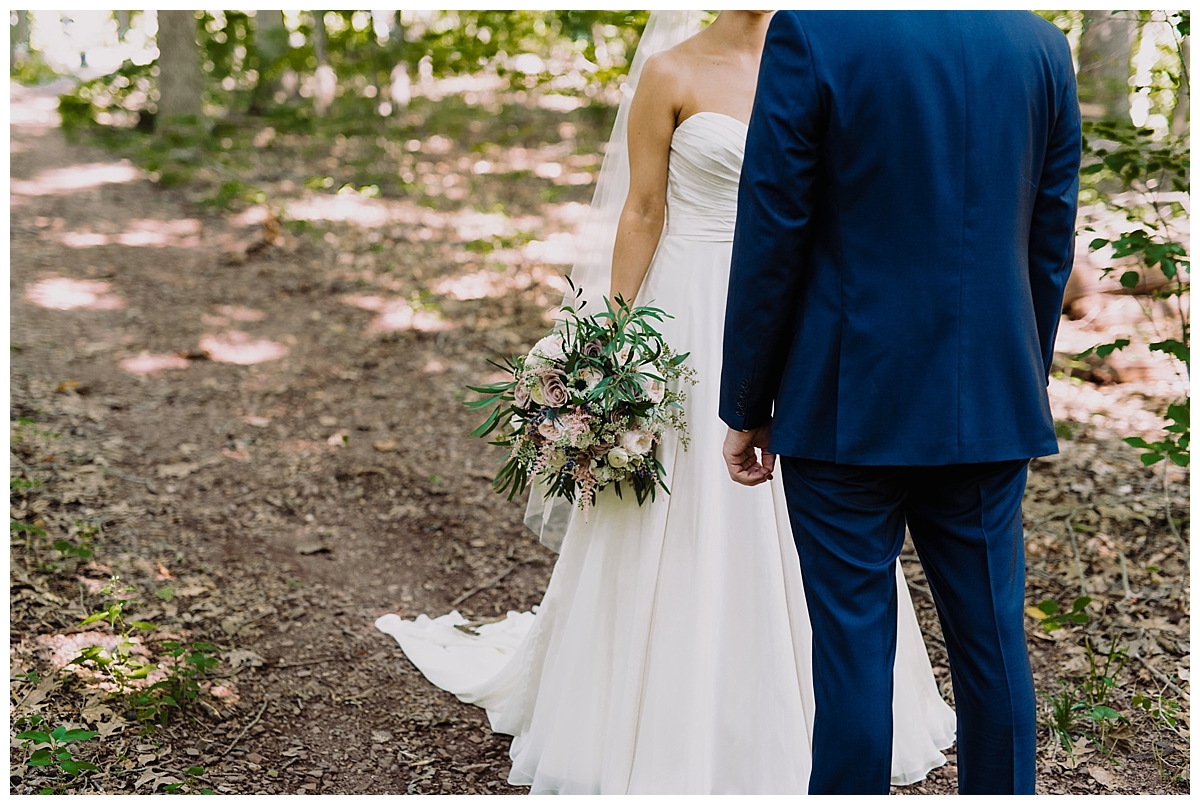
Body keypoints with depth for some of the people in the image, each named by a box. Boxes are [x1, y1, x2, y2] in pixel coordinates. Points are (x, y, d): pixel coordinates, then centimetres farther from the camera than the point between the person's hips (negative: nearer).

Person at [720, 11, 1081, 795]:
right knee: (992, 639, 14)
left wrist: (746, 409, -1)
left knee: (853, 649, 5)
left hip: (849, 408, -4)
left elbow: (771, 241, -9)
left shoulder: (811, 32, -11)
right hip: (992, 404, 5)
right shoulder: (1043, 44, 3)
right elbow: (1052, 245, 7)